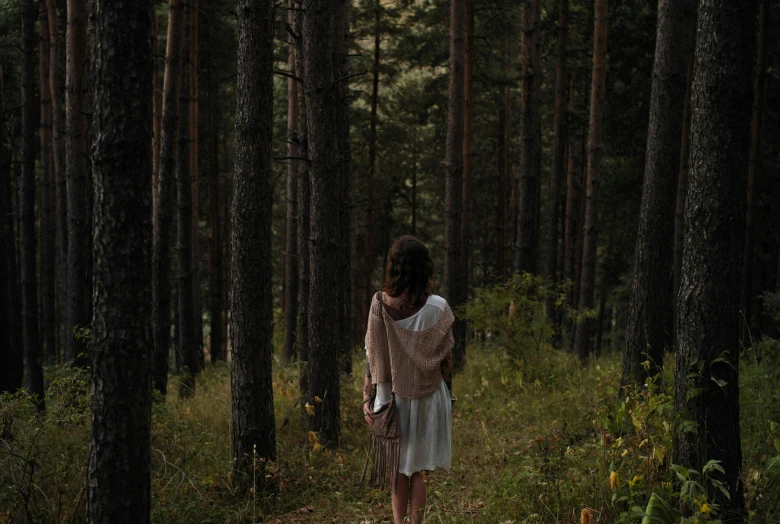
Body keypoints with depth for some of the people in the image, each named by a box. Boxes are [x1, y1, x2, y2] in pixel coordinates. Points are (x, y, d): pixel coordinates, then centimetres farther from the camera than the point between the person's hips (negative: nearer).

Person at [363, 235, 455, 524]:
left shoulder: (380, 304, -10)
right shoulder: (437, 307, -11)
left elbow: (372, 356, -7)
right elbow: (446, 357, -3)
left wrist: (367, 396, 0)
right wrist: (449, 394, 9)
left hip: (391, 394, 1)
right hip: (428, 395, -1)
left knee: (398, 468, 15)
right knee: (418, 470, 11)